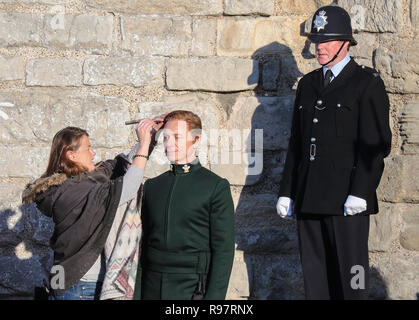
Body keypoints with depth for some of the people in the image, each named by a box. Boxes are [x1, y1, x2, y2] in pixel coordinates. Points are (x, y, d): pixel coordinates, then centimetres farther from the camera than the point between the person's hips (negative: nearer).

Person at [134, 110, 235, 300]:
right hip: (152, 290, 4)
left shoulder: (216, 186, -1)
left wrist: (214, 297, -12)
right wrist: (136, 294, 7)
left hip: (192, 290, -4)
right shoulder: (152, 186, 12)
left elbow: (224, 250, -5)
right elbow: (141, 244, 13)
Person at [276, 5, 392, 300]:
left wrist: (360, 193, -16)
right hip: (309, 198, 6)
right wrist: (287, 192, 12)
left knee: (350, 274, -5)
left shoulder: (367, 83, -1)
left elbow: (376, 143, -7)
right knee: (315, 274, 8)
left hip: (347, 199, -6)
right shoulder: (308, 84, 18)